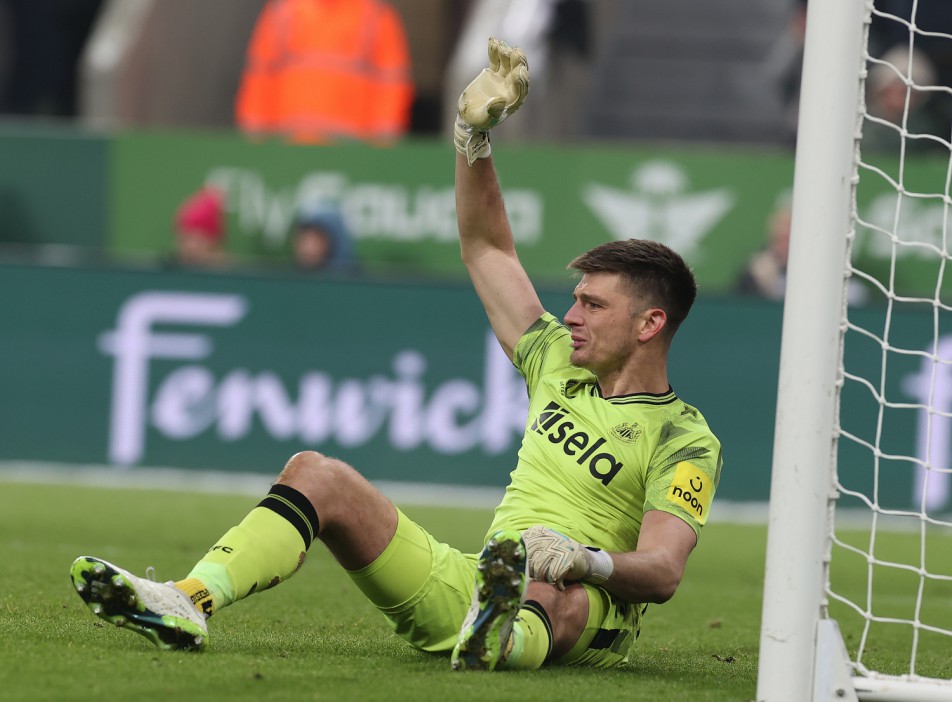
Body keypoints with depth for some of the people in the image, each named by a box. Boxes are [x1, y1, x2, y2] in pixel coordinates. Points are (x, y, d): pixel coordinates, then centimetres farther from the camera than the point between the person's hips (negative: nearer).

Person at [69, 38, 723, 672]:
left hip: (591, 612, -7)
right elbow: (486, 247, 29)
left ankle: (500, 639, -83)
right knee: (319, 473, -10)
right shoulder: (559, 365, 21)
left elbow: (662, 571, -14)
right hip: (470, 583, 7)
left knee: (554, 592, -46)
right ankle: (190, 602, -33)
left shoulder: (684, 437, 0)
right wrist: (475, 134, 18)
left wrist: (588, 561, -35)